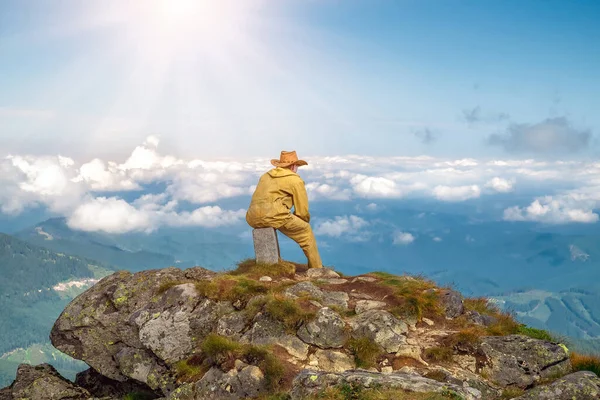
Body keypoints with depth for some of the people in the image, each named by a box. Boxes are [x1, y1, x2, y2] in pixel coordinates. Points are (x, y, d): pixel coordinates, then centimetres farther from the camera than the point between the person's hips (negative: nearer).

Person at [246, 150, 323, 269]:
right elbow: (302, 210, 6)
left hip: (253, 218, 7)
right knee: (306, 231, 11)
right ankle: (317, 269, 15)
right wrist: (304, 222, 28)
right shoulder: (296, 180, 7)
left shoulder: (266, 175, 27)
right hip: (273, 215, -7)